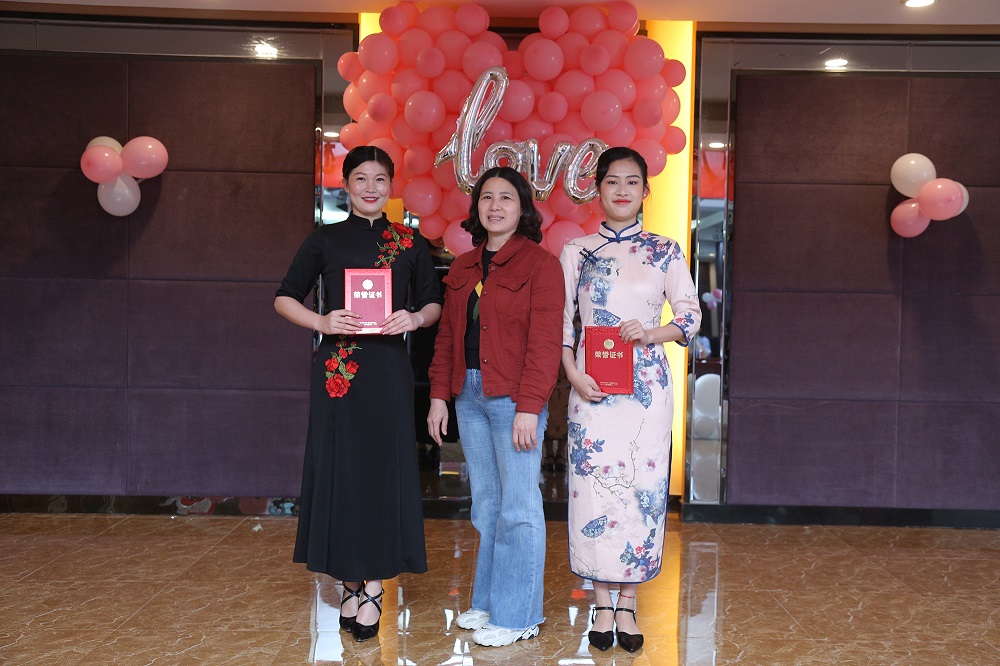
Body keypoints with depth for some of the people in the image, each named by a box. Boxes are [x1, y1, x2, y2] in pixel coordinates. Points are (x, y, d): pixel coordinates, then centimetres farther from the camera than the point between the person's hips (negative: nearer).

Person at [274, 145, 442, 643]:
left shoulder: (409, 243, 8)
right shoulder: (325, 240, 7)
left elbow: (433, 303, 14)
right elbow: (285, 298, 8)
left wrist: (415, 317, -8)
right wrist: (322, 322, -10)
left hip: (389, 368, 0)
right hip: (337, 368, 0)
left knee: (384, 468, 0)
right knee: (340, 468, 3)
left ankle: (371, 585, 9)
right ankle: (353, 581, 16)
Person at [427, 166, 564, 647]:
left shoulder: (540, 265, -5)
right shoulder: (462, 268, 15)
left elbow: (544, 342, -12)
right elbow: (446, 336, 17)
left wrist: (528, 408, -17)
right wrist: (439, 395, 9)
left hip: (513, 398, -6)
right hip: (469, 396, 6)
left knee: (518, 506, -1)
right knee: (486, 502, 13)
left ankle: (517, 615, 9)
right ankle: (488, 602, 24)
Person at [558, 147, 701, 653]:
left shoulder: (665, 252, 7)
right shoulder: (576, 251, 7)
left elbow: (690, 316, 4)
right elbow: (559, 322, 5)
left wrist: (653, 332, -15)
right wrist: (574, 375, -8)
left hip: (647, 386, 0)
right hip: (592, 387, 0)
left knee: (642, 484, 1)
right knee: (594, 484, -1)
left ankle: (628, 604, 14)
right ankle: (602, 605, 12)